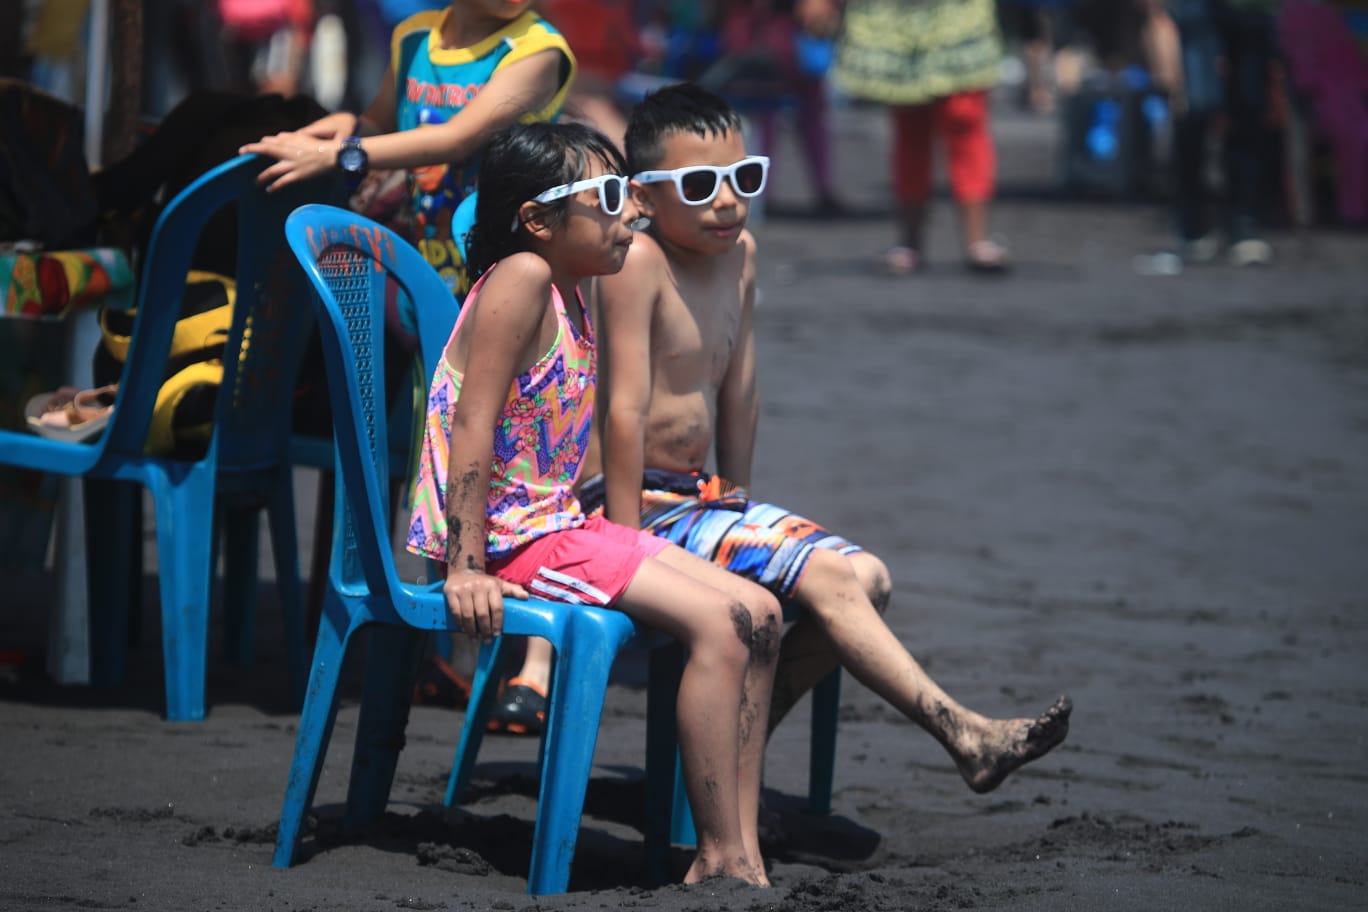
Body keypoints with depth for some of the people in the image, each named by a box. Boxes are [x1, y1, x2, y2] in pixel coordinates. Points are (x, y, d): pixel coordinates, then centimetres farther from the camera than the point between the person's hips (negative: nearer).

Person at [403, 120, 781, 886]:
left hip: (557, 524, 10)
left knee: (758, 616, 2)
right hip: (511, 536, -10)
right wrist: (466, 569, -24)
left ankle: (743, 857, -1)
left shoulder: (569, 291, 13)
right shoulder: (522, 277, -17)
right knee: (719, 623, -19)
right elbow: (473, 426, -22)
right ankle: (720, 855, -13)